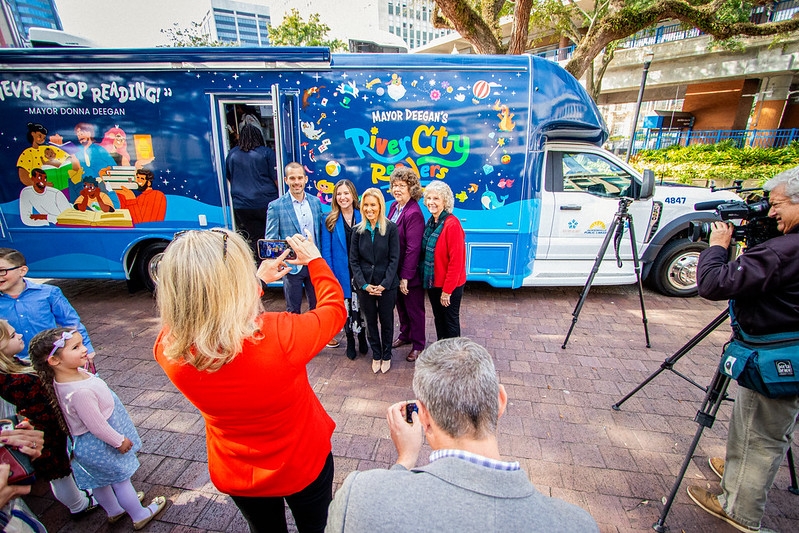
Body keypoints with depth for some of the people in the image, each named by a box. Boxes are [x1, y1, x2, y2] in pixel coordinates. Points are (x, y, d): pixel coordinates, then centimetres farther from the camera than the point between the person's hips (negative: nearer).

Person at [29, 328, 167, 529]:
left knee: (99, 481, 28)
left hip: (85, 443, 8)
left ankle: (114, 510, 53)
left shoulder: (72, 373, -14)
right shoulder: (81, 392, -41)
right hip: (99, 445, -8)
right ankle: (140, 516, 36)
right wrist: (119, 441, -15)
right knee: (120, 479, 14)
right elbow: (96, 426, -29)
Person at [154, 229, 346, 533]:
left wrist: (258, 281, 4)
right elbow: (334, 309, -19)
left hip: (235, 475, 4)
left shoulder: (169, 348, -26)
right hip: (303, 465, -3)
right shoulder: (278, 336, -40)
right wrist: (315, 260, -5)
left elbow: (210, 314, -2)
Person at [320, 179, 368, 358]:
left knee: (360, 306, 7)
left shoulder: (362, 217, 1)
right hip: (341, 273, 0)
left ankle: (362, 338, 30)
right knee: (345, 308, 10)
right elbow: (326, 251, -2)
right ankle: (350, 341, 29)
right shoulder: (330, 220, -1)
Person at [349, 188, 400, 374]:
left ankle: (386, 356, 31)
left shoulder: (391, 228, -6)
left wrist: (384, 284, -14)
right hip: (365, 285, 2)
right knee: (371, 322, 14)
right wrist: (364, 284, -10)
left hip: (386, 285, -2)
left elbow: (394, 259, -8)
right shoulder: (358, 230, 1)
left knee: (386, 321, 11)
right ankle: (376, 356, 32)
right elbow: (354, 260, 0)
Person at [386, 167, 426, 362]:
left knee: (414, 309, 11)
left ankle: (418, 344, 29)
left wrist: (405, 276, -20)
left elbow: (413, 248, -23)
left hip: (410, 273, -8)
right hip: (395, 269, 8)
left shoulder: (414, 213, -23)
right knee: (400, 305, 23)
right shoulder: (394, 206, 3)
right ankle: (405, 334, 45)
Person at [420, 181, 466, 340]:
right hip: (432, 281, 8)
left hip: (450, 285, -8)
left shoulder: (452, 224, -20)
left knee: (450, 320, 10)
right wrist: (426, 278, 6)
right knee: (438, 319, 21)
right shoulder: (430, 222, 5)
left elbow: (456, 260, -21)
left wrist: (447, 290, -18)